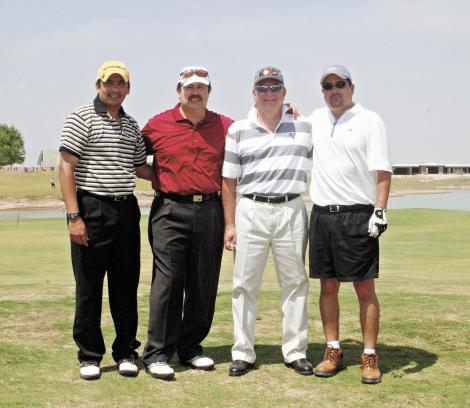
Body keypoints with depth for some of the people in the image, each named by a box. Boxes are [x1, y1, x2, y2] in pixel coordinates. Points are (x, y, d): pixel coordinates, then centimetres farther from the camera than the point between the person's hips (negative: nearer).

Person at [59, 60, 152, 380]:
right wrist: (73, 216, -16)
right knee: (89, 285, 2)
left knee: (126, 284, 9)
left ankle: (126, 351, 20)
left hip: (127, 210, 5)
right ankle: (90, 356, 13)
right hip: (92, 210, -5)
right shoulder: (82, 118, -3)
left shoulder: (132, 126, 15)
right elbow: (66, 167, -9)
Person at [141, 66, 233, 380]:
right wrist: (159, 182, 6)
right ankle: (157, 354, 0)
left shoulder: (226, 127, 8)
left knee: (204, 284, 7)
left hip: (211, 211, 3)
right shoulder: (157, 125, 4)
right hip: (170, 211, -3)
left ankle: (191, 348, 21)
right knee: (168, 281, -6)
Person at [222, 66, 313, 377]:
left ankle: (296, 351, 15)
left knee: (296, 283, 6)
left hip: (292, 211, 1)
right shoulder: (239, 130, 6)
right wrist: (229, 224, 0)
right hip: (251, 210, 0)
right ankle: (243, 353, 11)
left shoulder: (305, 126, 8)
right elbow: (229, 181, 5)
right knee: (245, 284, 2)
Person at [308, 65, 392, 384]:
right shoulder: (316, 119, 14)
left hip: (357, 216, -5)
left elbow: (382, 171, -8)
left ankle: (370, 357, 5)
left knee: (365, 289, -2)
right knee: (328, 286, 8)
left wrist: (380, 211, -18)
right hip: (322, 215, 5)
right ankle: (333, 351, 18)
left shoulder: (369, 120, -2)